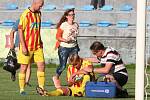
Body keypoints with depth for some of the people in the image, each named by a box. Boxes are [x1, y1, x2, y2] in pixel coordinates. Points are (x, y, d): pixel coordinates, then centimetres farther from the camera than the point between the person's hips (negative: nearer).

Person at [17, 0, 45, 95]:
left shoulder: (38, 14, 10)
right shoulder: (25, 15, -12)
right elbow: (20, 31, -13)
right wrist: (23, 46, -17)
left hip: (37, 46, 6)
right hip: (27, 46, -6)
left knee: (41, 65, 0)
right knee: (24, 67, 1)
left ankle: (41, 87, 6)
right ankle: (22, 89, 8)